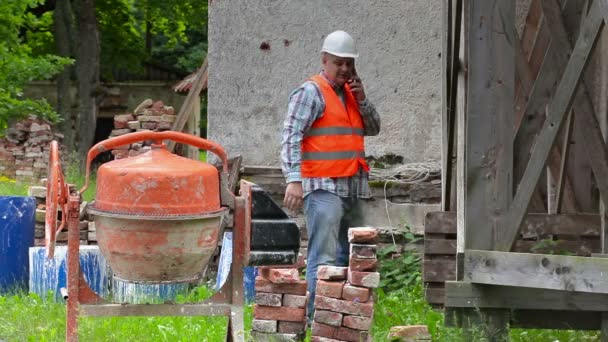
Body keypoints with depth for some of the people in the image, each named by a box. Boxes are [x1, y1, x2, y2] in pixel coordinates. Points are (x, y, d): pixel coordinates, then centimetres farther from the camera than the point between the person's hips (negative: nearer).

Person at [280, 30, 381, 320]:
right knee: (323, 258, -13)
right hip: (323, 187, -8)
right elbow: (291, 136, -13)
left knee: (347, 256, 12)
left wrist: (361, 99, 2)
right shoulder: (312, 92, -6)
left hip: (351, 189, 8)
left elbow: (373, 128, 19)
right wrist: (293, 179, -22)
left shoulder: (350, 93, 19)